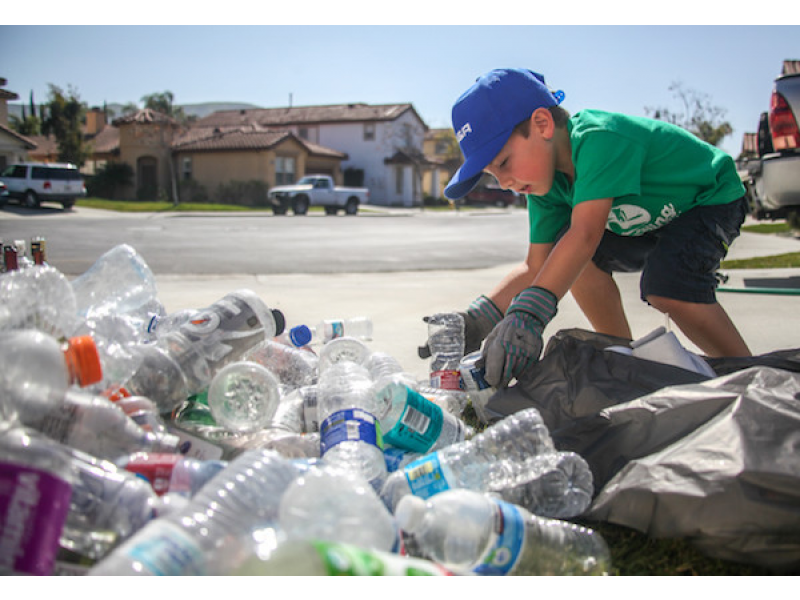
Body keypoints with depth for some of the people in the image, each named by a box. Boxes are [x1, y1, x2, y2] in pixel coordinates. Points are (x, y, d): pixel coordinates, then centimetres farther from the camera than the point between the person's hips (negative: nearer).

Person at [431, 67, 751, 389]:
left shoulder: (600, 139, -37)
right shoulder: (548, 184, -11)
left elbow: (585, 234, -49)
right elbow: (537, 266, -12)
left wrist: (528, 314, -57)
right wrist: (480, 317, -27)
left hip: (712, 197, -8)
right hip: (655, 215, 8)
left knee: (668, 288, -31)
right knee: (573, 260, -12)